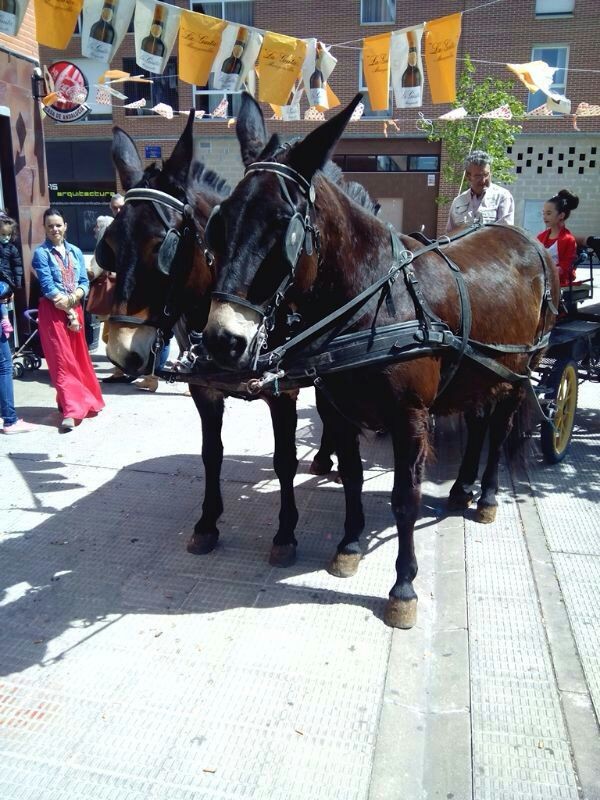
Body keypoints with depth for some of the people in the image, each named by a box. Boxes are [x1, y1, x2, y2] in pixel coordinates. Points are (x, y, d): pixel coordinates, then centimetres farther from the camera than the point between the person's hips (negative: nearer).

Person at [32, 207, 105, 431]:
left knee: (78, 357, 12)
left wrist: (72, 299, -13)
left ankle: (80, 401, 27)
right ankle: (70, 411, -8)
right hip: (52, 311, -5)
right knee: (62, 361, -6)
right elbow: (47, 287, -11)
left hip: (75, 309, 5)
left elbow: (84, 282, 5)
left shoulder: (75, 252, 10)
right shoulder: (41, 253, -4)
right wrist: (66, 308, -12)